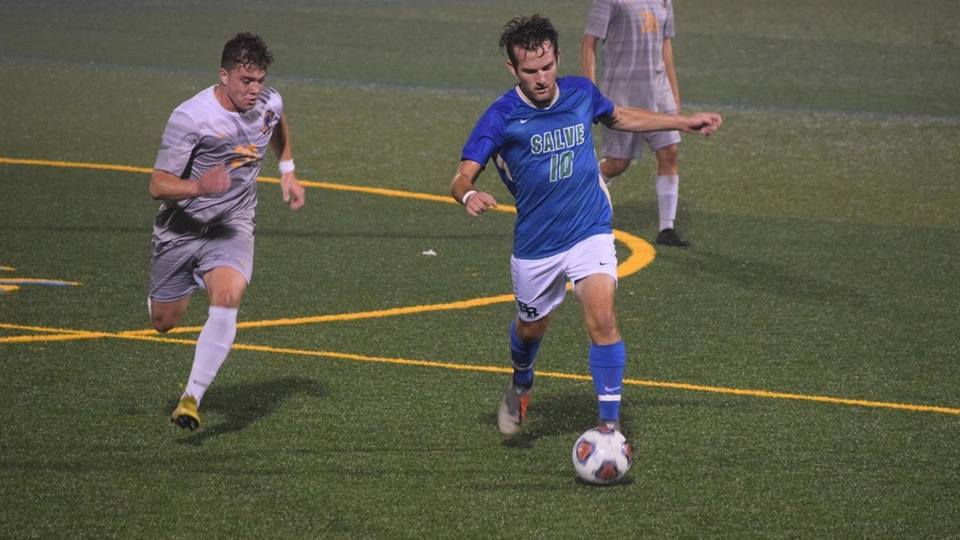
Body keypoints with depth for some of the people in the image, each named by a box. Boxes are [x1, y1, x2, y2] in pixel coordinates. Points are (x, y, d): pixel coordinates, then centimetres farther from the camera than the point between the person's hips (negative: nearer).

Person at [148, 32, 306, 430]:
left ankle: (192, 398, -25)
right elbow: (158, 185, -23)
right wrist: (198, 186, -41)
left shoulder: (269, 103, -5)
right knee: (163, 323, 12)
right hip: (181, 228, -2)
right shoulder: (190, 117, -22)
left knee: (226, 300, -27)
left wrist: (287, 171, 21)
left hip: (233, 225, 2)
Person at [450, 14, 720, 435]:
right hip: (535, 244, -1)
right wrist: (469, 195, -47)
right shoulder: (502, 117, -16)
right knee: (532, 326, 18)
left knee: (601, 318, -20)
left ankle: (610, 423, -14)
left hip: (590, 231, 1)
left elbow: (618, 117, 20)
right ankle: (521, 385, 54)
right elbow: (462, 177, -22)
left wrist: (683, 123, 21)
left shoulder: (580, 93, -4)